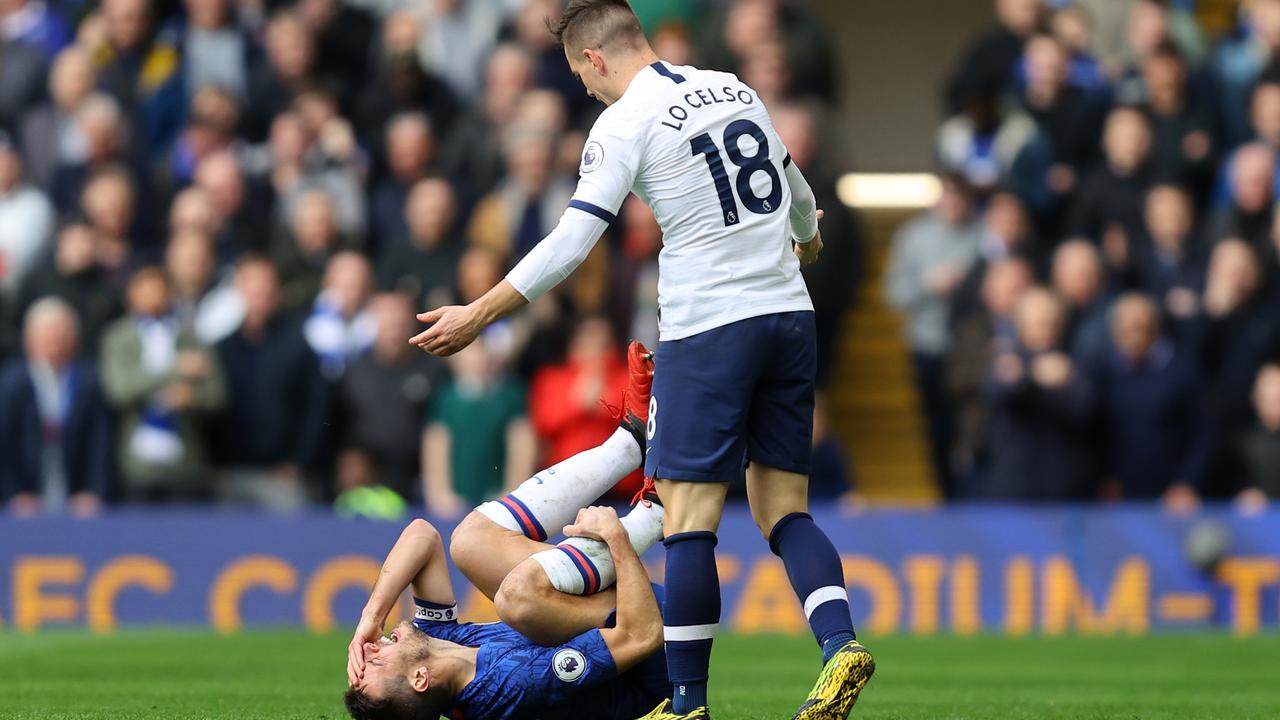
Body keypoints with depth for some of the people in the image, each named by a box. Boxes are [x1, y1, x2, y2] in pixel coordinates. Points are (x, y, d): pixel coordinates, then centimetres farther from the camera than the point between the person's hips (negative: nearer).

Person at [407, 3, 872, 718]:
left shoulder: (624, 123, -6)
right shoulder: (734, 89, 13)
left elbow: (573, 240, -13)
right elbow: (795, 189, 29)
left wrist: (479, 313, -9)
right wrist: (808, 238, 52)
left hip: (708, 329, -7)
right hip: (789, 316, 7)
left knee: (689, 519, -3)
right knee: (783, 507, 11)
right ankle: (841, 640, -10)